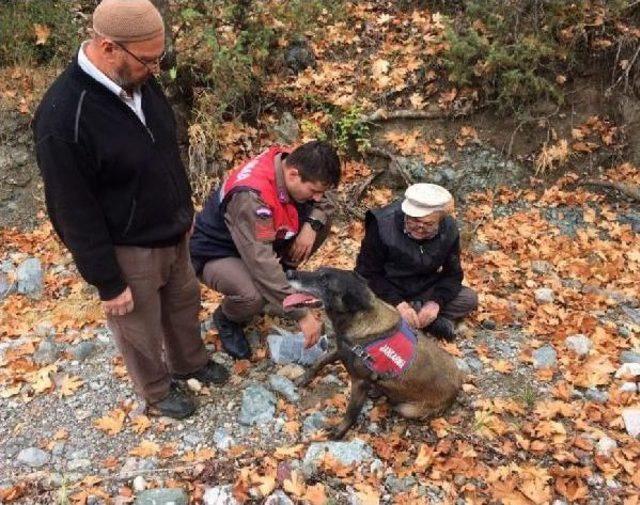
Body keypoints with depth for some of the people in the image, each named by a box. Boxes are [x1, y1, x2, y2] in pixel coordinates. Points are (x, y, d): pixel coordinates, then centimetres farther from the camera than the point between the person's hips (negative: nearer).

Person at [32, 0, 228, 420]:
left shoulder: (140, 81, -7)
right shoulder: (63, 118, -31)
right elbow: (75, 214, -23)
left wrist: (185, 209, 17)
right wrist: (108, 283, -16)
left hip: (172, 233, 7)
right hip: (128, 250, -7)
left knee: (185, 303, 28)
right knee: (142, 332, 17)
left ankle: (191, 362, 56)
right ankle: (158, 394, 45)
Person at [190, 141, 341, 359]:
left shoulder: (292, 162, -15)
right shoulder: (251, 197, -38)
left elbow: (323, 204, 1)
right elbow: (262, 262, -40)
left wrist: (311, 225, -23)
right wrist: (301, 314, -37)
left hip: (260, 239, 7)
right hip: (217, 254, -7)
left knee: (322, 222, -9)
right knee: (254, 296, -37)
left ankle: (283, 279, 9)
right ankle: (226, 319, -1)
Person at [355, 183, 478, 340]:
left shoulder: (449, 229, -13)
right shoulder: (382, 225, -25)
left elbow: (452, 273, -4)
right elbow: (367, 273, -19)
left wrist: (436, 302, -23)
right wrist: (397, 303, -30)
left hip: (425, 290, 3)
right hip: (387, 293, -3)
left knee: (470, 298, -11)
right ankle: (432, 321, -17)